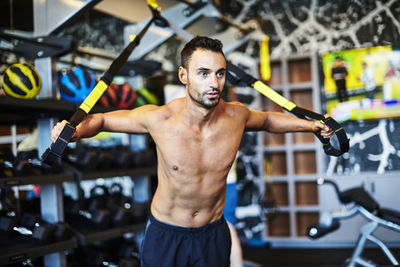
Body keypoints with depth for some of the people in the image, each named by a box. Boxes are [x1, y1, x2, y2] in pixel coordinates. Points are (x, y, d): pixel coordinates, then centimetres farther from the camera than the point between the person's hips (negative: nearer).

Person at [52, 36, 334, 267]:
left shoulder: (236, 116, -13)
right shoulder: (159, 119, -21)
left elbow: (267, 119, 12)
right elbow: (101, 119, -8)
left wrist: (311, 125, 4)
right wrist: (75, 130, -28)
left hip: (214, 235, 3)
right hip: (165, 236, -2)